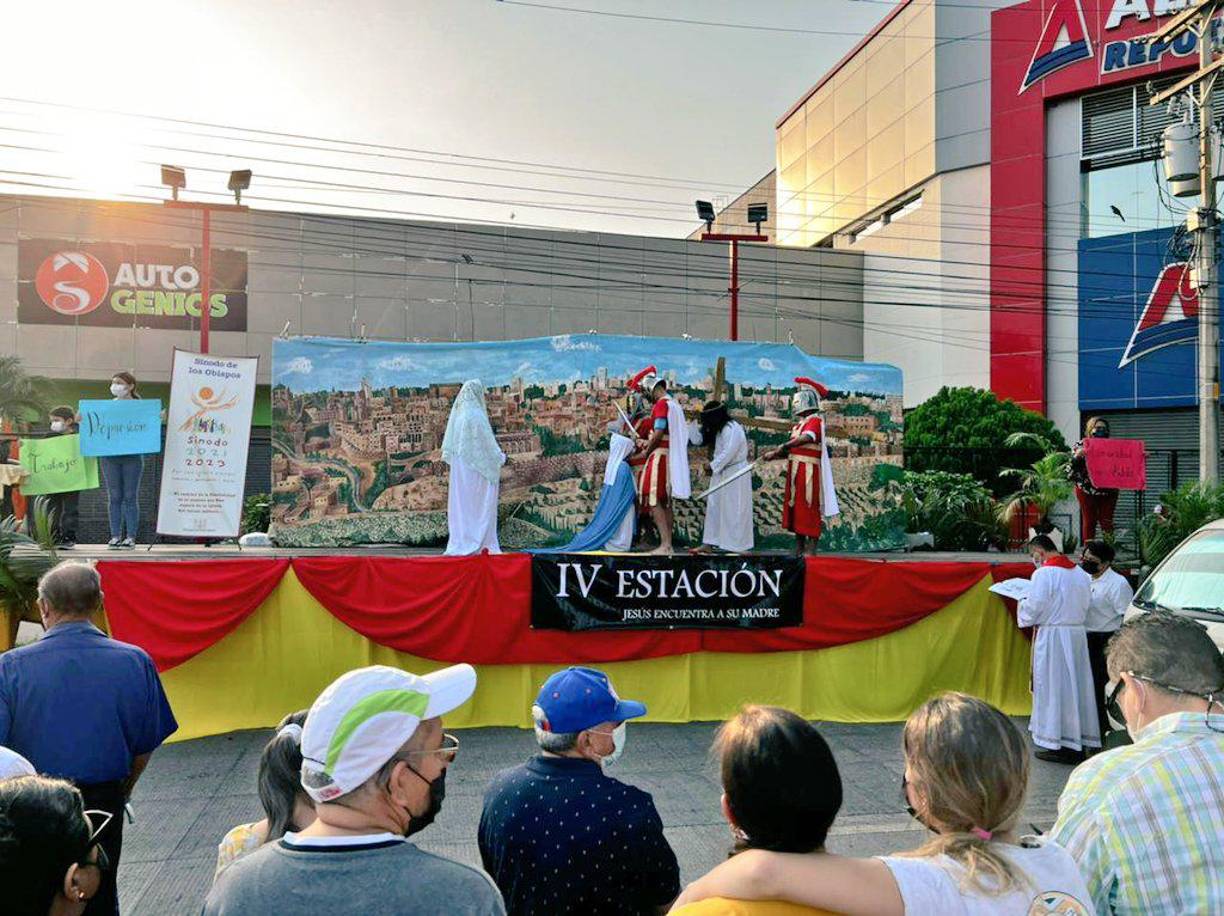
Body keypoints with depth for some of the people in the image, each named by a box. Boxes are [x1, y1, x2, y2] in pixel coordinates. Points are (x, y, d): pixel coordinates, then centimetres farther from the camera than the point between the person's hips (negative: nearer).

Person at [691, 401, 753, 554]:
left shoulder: (732, 429, -19)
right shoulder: (718, 429, 11)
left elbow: (728, 452, -25)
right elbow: (699, 440, 16)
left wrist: (712, 465, -16)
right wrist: (696, 424, 4)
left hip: (734, 473, -10)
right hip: (721, 472, 10)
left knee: (733, 509, -6)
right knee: (715, 506, 9)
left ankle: (736, 544, 0)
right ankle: (712, 541, 14)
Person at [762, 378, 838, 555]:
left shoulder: (815, 421, -8)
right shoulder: (798, 424, 18)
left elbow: (806, 438, -28)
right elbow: (792, 449, 14)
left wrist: (784, 446, -36)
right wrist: (774, 454, 0)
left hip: (808, 473, -9)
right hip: (795, 472, 9)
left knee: (809, 511, -7)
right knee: (796, 510, 11)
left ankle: (811, 552, -4)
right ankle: (799, 551, 18)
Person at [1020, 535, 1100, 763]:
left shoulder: (1043, 574, -14)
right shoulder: (1080, 573, 9)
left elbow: (1033, 608, -15)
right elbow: (1085, 605, 15)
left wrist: (1022, 603, 5)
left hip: (1052, 636, -7)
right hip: (1078, 633, 7)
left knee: (1053, 687, 0)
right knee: (1076, 684, 12)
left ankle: (1058, 744, 5)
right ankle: (1079, 742, 18)